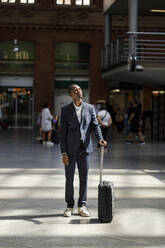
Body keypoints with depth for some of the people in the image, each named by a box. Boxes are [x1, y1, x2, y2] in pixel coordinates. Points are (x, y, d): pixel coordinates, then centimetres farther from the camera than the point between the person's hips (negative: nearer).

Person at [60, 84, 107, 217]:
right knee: (69, 178, 5)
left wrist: (100, 138, -21)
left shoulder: (90, 108, 6)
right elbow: (63, 132, -2)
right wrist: (63, 153, -8)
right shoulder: (66, 110, 0)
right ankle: (69, 206, 17)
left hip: (84, 148, 2)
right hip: (70, 149, -2)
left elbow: (95, 125, 0)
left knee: (84, 178, 6)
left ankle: (82, 206, 16)